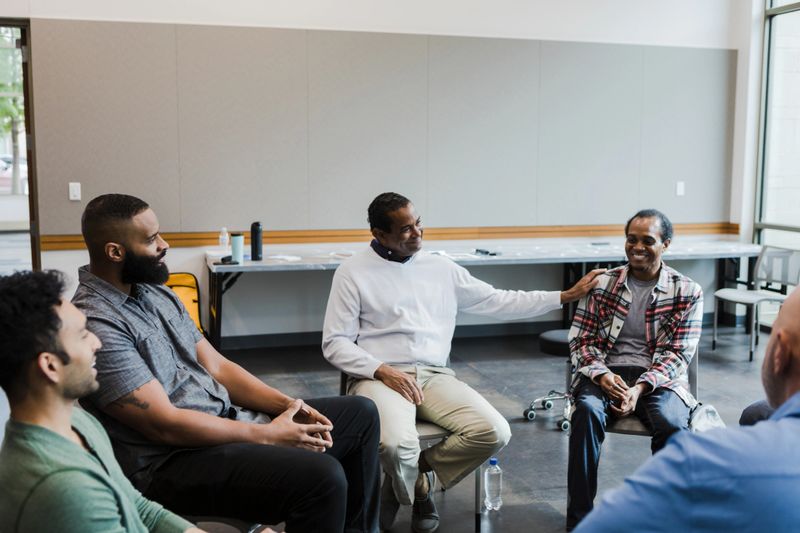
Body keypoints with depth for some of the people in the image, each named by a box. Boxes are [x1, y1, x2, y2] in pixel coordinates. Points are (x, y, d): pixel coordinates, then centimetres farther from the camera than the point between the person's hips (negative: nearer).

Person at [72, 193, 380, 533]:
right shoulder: (96, 324, -19)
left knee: (361, 413, 10)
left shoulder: (156, 293, 10)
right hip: (170, 461, -9)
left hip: (227, 422, 10)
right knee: (322, 476, -30)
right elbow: (165, 425, -22)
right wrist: (267, 435, -16)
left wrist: (285, 404, -3)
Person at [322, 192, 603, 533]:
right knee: (395, 444, -34)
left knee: (494, 432, -21)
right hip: (380, 376, -4)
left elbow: (497, 301, 14)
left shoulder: (441, 268, 13)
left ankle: (417, 474, 4)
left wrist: (567, 296, 10)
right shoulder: (353, 273, 2)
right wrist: (382, 370, -16)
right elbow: (335, 343, -1)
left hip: (435, 376, 4)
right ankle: (413, 490, 3)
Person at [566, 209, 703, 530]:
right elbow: (581, 339, 5)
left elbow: (678, 354, -3)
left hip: (658, 379, 0)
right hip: (605, 374, 1)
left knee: (672, 423, -33)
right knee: (587, 410, -33)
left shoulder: (687, 292, 2)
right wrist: (601, 374, -15)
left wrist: (640, 388, -19)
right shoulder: (601, 284, 6)